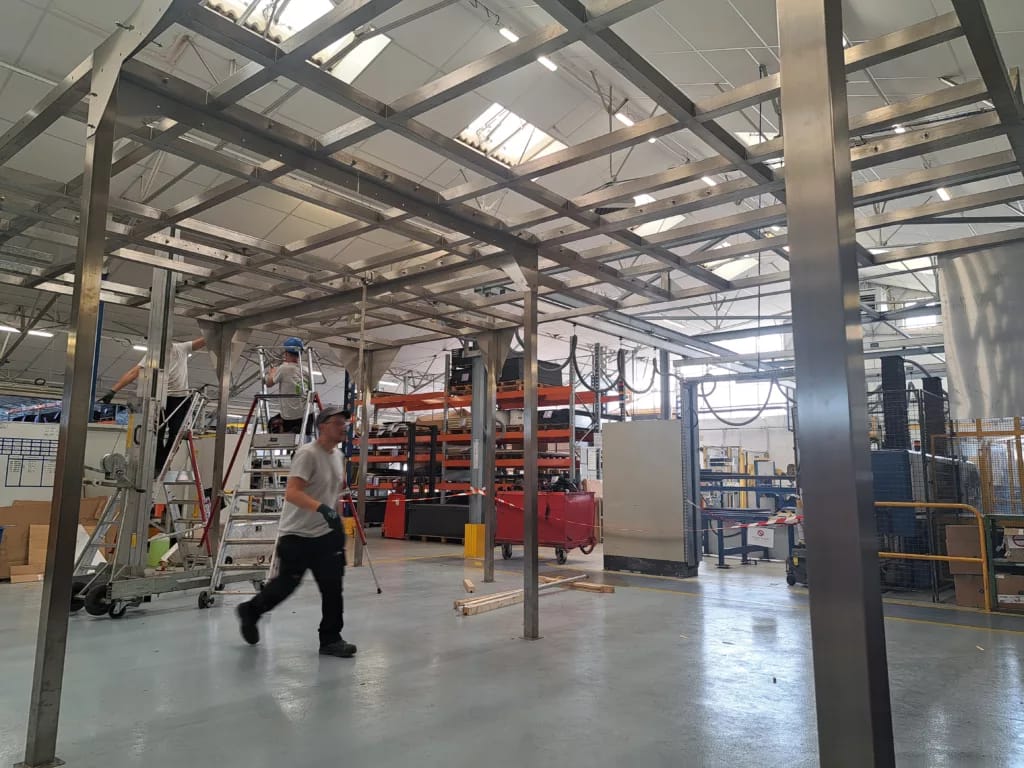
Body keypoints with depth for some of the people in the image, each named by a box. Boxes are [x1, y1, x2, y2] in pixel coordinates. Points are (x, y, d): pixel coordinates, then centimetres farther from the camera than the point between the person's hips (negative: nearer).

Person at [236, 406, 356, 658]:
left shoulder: (338, 455, 7)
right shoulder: (307, 454, -19)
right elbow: (291, 493, -30)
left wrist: (338, 521, 24)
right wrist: (322, 508, -42)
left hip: (326, 533, 6)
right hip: (296, 535, -6)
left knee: (332, 585, 1)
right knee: (285, 585, 8)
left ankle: (330, 639, 11)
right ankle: (250, 611, 36)